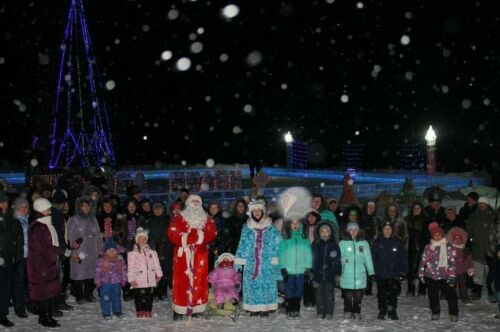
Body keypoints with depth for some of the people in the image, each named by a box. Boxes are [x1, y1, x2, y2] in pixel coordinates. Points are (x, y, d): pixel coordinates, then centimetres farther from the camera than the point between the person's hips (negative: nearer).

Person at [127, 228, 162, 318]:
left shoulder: (152, 252, 11)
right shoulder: (132, 253, 0)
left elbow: (156, 264, 13)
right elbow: (130, 267, -3)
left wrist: (159, 274, 6)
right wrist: (131, 279, -8)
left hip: (150, 281, 4)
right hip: (138, 282, -3)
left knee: (149, 299, 9)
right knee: (140, 299, -3)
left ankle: (148, 314, 18)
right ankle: (140, 314, 5)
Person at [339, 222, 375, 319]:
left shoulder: (364, 243, 7)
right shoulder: (342, 243, 4)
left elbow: (368, 258, 5)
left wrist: (371, 272, -1)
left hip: (360, 275, 1)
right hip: (347, 275, -1)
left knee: (358, 296, 4)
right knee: (348, 296, 2)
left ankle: (357, 313, 15)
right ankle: (348, 313, 15)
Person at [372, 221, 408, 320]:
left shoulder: (397, 243, 4)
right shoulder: (378, 242, 5)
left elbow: (403, 257, 6)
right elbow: (374, 257, 5)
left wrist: (404, 270, -1)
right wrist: (373, 270, -2)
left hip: (394, 274, 0)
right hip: (381, 274, 0)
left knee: (393, 293, 0)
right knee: (382, 294, 6)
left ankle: (392, 312, 13)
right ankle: (382, 312, 18)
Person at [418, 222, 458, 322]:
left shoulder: (448, 247, -2)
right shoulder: (428, 247, 7)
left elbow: (452, 262, -5)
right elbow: (424, 260, 10)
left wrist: (452, 276, -9)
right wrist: (421, 273, 9)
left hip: (444, 276, -3)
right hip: (430, 276, 3)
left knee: (450, 295, -2)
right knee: (433, 295, 11)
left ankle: (453, 314, 11)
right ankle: (435, 313, 26)